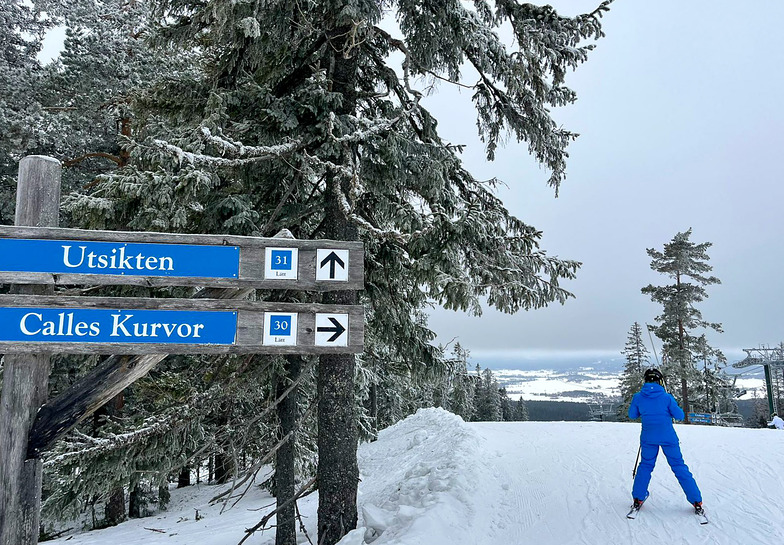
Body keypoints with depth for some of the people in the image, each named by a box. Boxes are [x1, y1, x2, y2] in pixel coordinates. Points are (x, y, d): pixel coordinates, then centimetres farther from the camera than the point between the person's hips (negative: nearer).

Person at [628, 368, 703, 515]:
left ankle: (638, 499, 17)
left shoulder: (638, 397, -5)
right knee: (679, 467, 9)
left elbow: (632, 415, 7)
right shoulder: (666, 397, -10)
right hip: (668, 438, -1)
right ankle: (696, 501, 12)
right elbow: (680, 416, -5)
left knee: (645, 466, 16)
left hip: (648, 438, 1)